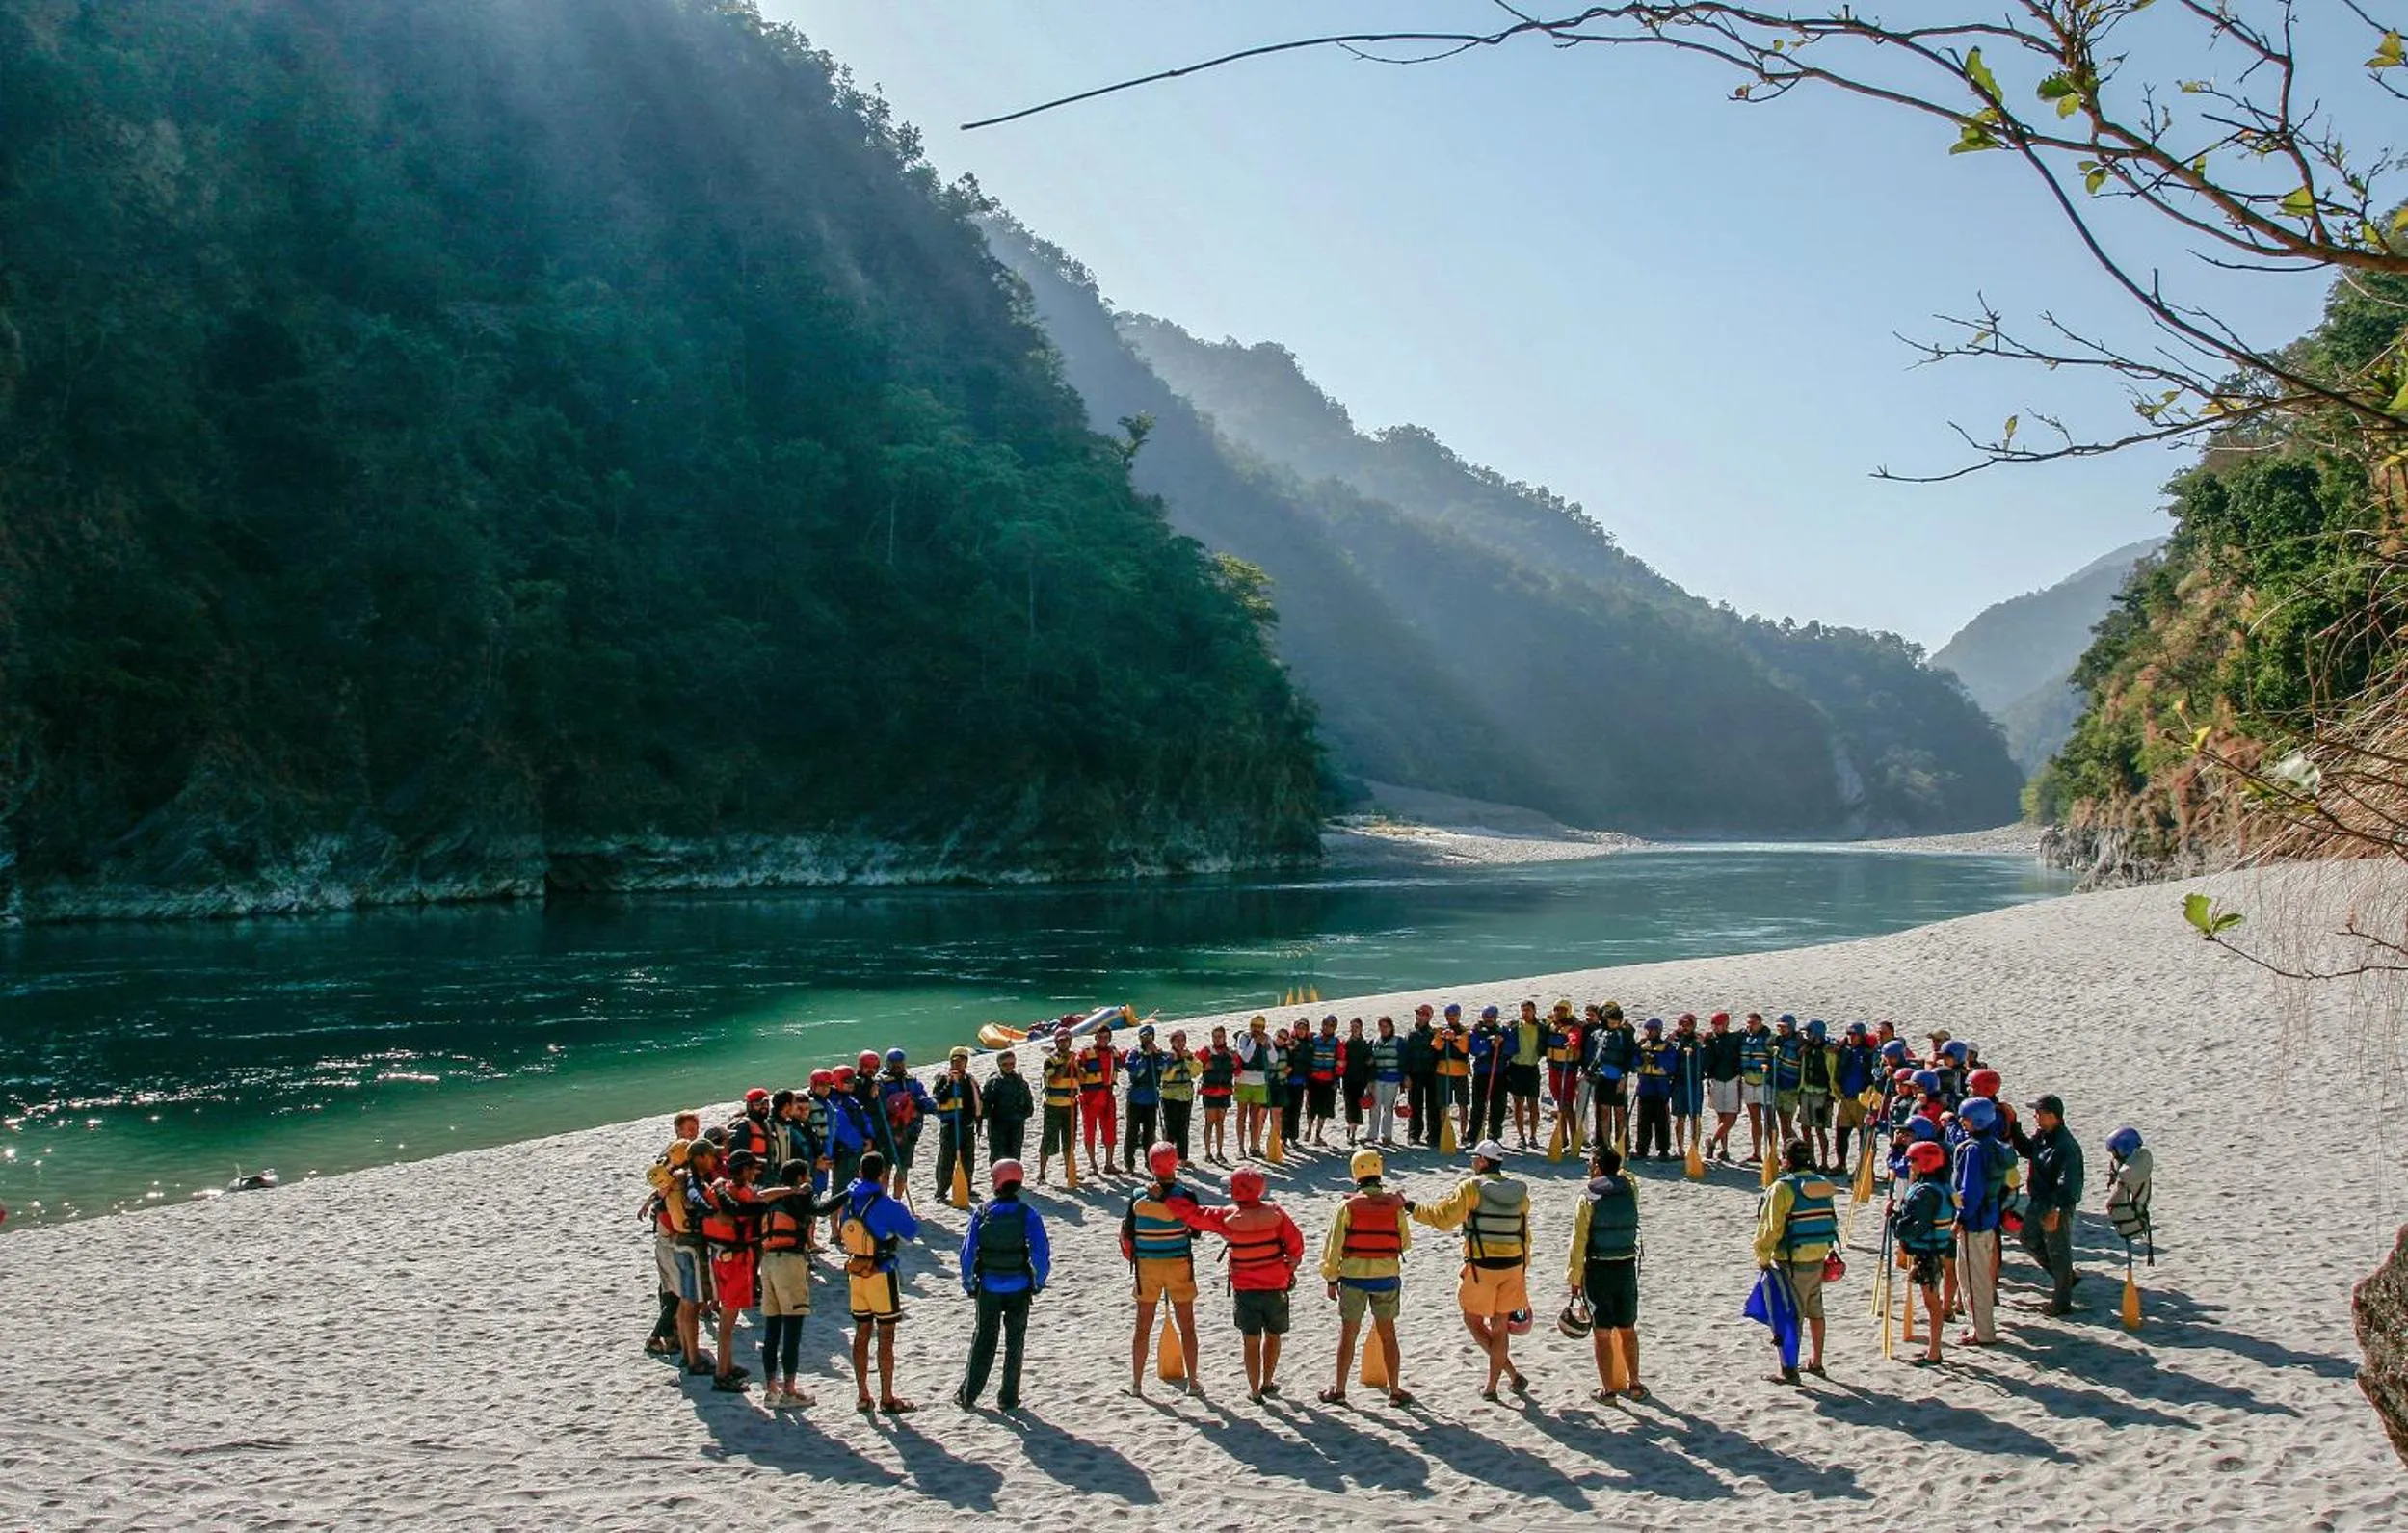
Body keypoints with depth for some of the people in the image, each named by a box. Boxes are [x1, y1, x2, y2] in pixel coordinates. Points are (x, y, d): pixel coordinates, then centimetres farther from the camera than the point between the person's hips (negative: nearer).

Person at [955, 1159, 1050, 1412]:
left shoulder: (982, 1212, -6)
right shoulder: (1028, 1214, -10)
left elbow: (968, 1251, -4)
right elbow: (1041, 1252, -13)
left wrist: (968, 1284, 7)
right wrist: (1039, 1282, 2)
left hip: (988, 1287, 1)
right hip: (1019, 1288, -1)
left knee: (983, 1341, 14)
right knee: (1015, 1342, 12)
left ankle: (968, 1395, 16)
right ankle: (1008, 1398, 16)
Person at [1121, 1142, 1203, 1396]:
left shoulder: (1138, 1197, -9)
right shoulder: (1185, 1195, -14)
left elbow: (1128, 1234, -3)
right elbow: (1195, 1230, -3)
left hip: (1146, 1266, 1)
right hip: (1179, 1265, -1)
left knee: (1143, 1327, 13)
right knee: (1187, 1326, 13)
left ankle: (1136, 1383, 19)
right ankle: (1193, 1382, 18)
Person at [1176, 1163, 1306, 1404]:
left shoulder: (1228, 1218, -12)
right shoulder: (1275, 1213, -10)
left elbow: (1192, 1214, -9)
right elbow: (1295, 1242, -7)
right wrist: (1291, 1267, 10)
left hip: (1244, 1290, -1)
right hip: (1276, 1287, 1)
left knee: (1251, 1340, 9)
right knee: (1272, 1335, 20)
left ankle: (1254, 1390, 15)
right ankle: (1268, 1382, 30)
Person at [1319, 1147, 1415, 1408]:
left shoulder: (1348, 1206, -8)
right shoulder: (1395, 1205, -4)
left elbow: (1334, 1245, -6)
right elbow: (1405, 1242, 7)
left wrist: (1331, 1278, 3)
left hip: (1354, 1277, -1)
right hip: (1387, 1276, 1)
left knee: (1348, 1334, 9)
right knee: (1387, 1334, 12)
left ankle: (1339, 1390, 17)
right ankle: (1395, 1391, 15)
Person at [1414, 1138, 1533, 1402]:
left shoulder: (1472, 1187, -10)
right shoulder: (1519, 1192, 8)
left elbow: (1443, 1217, -14)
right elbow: (1525, 1235, 13)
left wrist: (1412, 1209, -2)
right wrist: (1522, 1271, 20)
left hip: (1481, 1267, -5)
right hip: (1513, 1267, 5)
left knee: (1473, 1321, 12)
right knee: (1499, 1328, 12)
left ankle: (1511, 1373, 2)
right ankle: (1491, 1387, 17)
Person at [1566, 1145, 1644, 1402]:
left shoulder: (1589, 1198, -11)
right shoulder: (1630, 1190, -1)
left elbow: (1579, 1241, -10)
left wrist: (1575, 1277, -3)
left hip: (1599, 1270, -4)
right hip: (1627, 1267, 4)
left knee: (1602, 1332, 5)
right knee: (1627, 1329, 17)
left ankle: (1608, 1389, 9)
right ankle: (1633, 1384, 24)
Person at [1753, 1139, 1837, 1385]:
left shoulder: (1782, 1188, -17)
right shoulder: (1822, 1184, 4)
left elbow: (1771, 1227, -16)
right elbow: (1831, 1220, 15)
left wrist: (1763, 1257, -5)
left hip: (1792, 1263, -7)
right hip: (1819, 1257, 7)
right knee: (1814, 1311, 20)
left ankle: (1789, 1371, 2)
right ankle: (1816, 1362, 31)